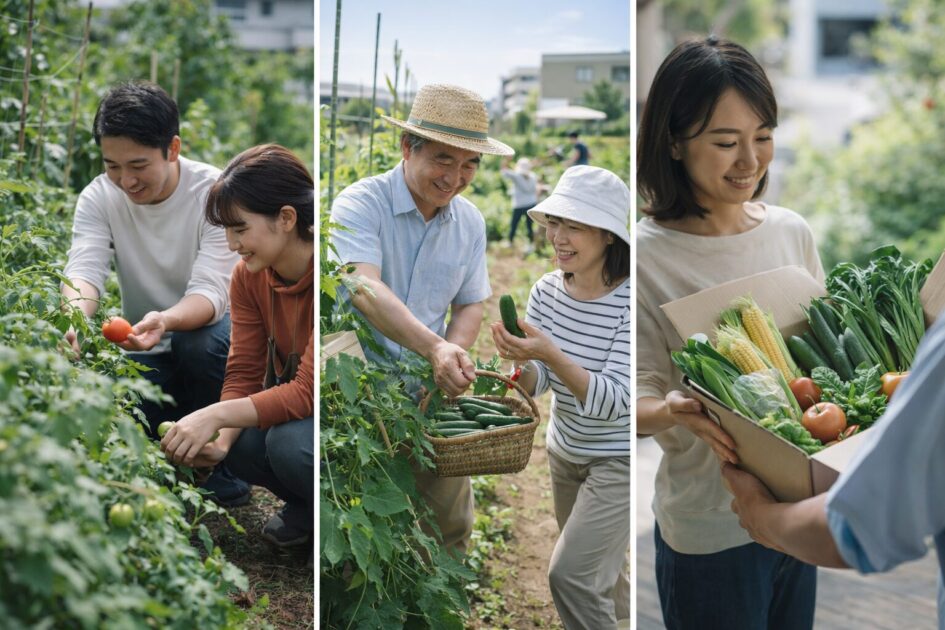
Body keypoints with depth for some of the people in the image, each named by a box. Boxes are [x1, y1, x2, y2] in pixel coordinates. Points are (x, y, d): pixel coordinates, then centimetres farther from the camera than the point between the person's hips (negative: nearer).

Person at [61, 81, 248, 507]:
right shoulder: (98, 197, -9)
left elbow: (210, 291, -28)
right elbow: (85, 269, -22)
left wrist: (165, 321, -51)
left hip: (209, 332, -2)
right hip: (146, 351, 3)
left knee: (200, 345, -38)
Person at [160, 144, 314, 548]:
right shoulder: (249, 276, -9)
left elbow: (309, 390, -33)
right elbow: (243, 373, -8)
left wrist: (216, 415, -40)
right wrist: (220, 442, -25)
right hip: (292, 406, 6)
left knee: (290, 441, -33)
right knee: (241, 442, -22)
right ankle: (304, 507, 7)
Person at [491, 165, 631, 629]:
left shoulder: (630, 301, -25)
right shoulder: (547, 290, -8)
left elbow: (613, 402, -30)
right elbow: (534, 384, -8)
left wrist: (550, 354, -43)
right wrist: (518, 361, -30)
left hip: (619, 458, -6)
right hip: (566, 451, 6)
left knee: (570, 573, -12)